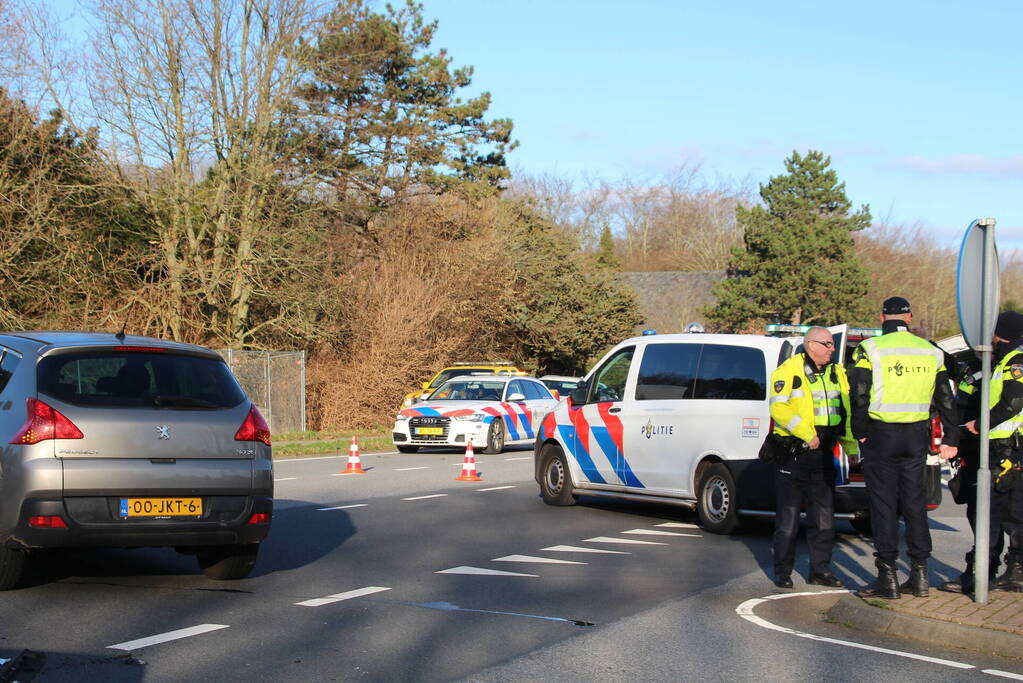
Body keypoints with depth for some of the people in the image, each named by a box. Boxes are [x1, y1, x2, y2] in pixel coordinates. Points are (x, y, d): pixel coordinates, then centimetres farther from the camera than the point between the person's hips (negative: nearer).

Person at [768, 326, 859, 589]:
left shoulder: (836, 373, 12)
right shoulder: (788, 371, -8)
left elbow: (846, 410, 13)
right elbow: (779, 407, -18)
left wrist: (851, 445, 2)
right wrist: (806, 434, -24)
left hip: (822, 452, 6)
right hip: (792, 452, -6)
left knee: (823, 515, 9)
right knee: (788, 516, 0)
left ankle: (820, 569, 18)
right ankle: (783, 572, 8)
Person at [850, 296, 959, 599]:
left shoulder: (871, 349, -8)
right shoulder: (930, 352, 8)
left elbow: (858, 395, -12)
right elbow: (946, 399, 12)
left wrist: (860, 433, 0)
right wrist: (951, 438, 18)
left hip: (881, 435, -4)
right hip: (916, 437, 4)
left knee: (883, 505, 0)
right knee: (914, 503, 12)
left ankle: (888, 577, 0)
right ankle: (920, 574, 14)